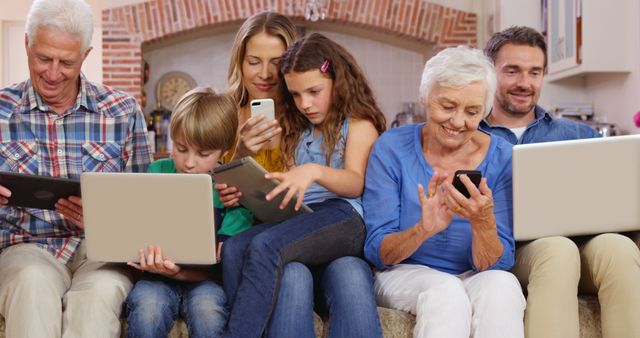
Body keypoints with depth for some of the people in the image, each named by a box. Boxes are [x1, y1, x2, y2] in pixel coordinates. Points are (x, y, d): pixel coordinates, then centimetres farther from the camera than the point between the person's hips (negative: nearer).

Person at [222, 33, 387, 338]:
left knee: (265, 245, -33)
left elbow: (355, 183, -8)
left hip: (341, 220, -6)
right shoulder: (296, 130, 27)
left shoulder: (359, 124, 9)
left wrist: (314, 171, -29)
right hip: (293, 223, 6)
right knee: (234, 249, -26)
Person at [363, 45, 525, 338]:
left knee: (501, 284, -33)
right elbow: (376, 252, -10)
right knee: (445, 291, -35)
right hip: (405, 275, -1)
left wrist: (484, 222, -30)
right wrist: (423, 230, -31)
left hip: (476, 279, 2)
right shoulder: (392, 148, -7)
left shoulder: (501, 158, -5)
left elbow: (496, 265, -8)